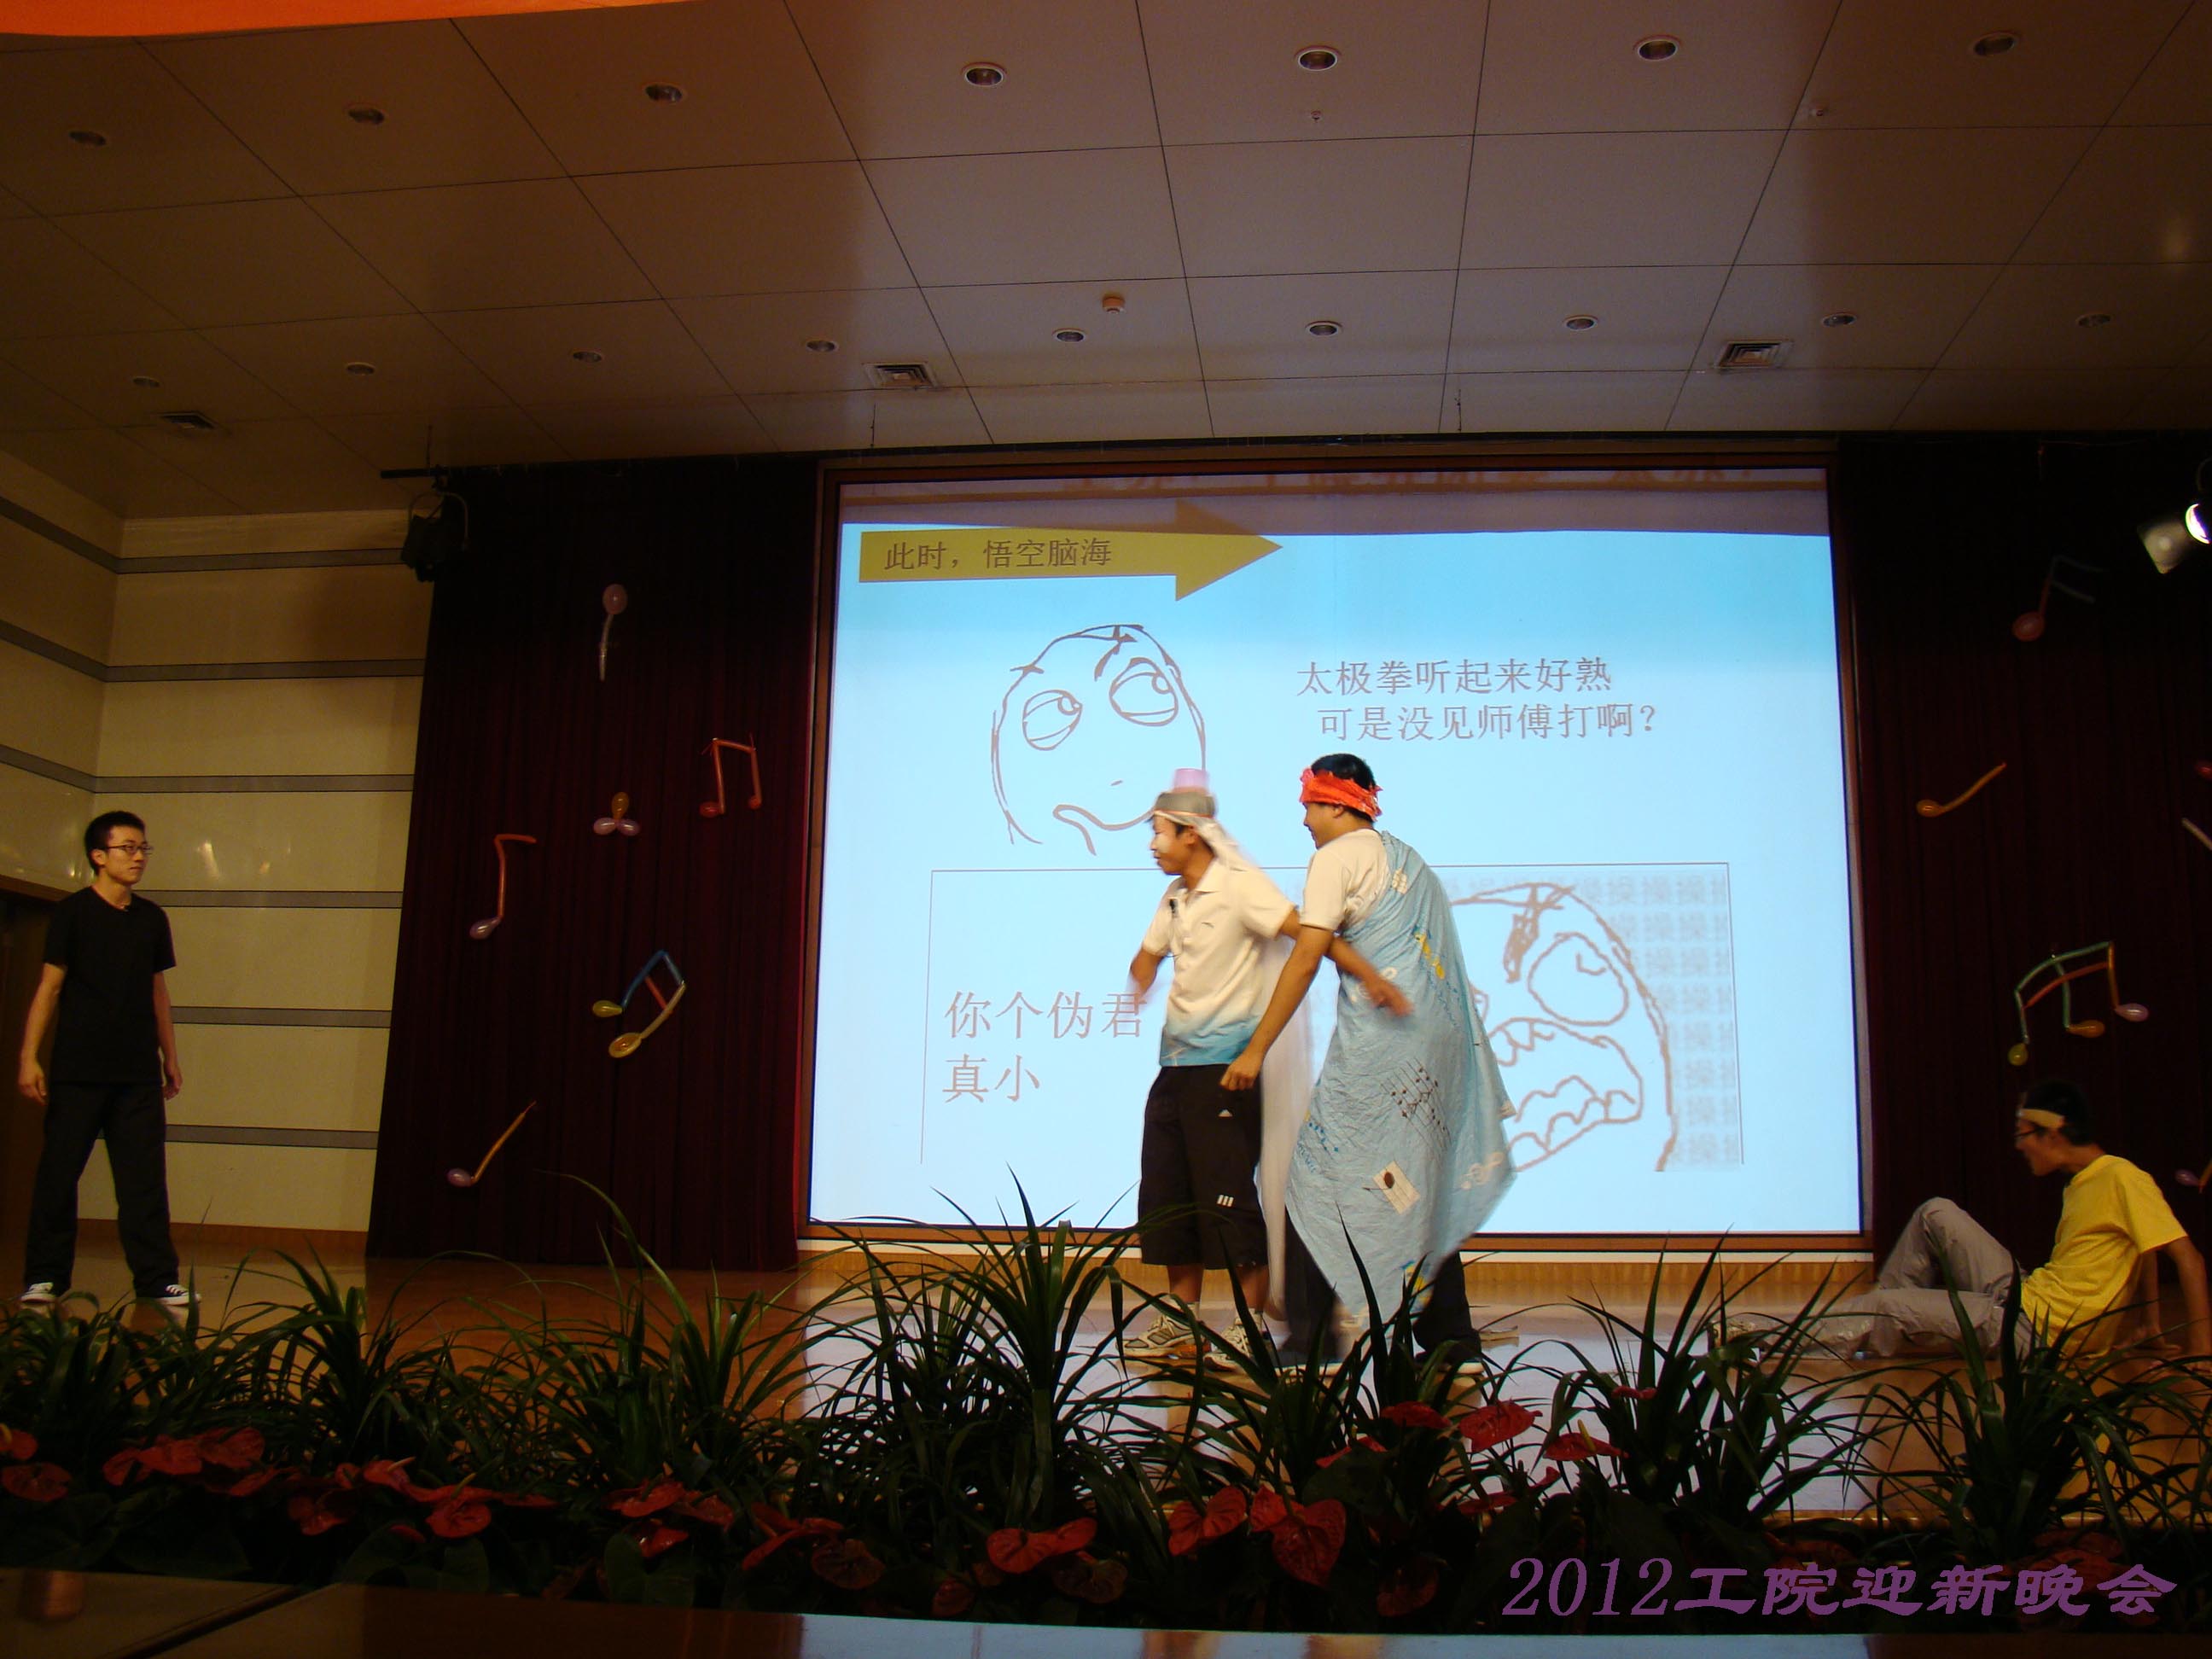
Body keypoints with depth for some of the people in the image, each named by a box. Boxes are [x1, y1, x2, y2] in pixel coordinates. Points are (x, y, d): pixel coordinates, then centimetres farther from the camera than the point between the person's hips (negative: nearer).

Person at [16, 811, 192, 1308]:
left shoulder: (151, 917, 11)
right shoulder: (73, 912, -1)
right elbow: (49, 987, -3)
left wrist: (170, 1057, 18)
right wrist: (29, 1056, -9)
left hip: (139, 1072, 3)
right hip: (77, 1071, -3)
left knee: (145, 1178, 2)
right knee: (58, 1173, 1)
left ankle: (158, 1279, 5)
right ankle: (45, 1277, 12)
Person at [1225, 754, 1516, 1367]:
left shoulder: (1339, 856, -2)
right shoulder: (1409, 859, 22)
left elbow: (1307, 956, -11)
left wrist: (1257, 1048, -12)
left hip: (1378, 1034, -8)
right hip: (1440, 1040, 8)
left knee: (1324, 1176, -3)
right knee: (1423, 1182, 13)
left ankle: (1310, 1339, -4)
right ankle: (1447, 1334, 15)